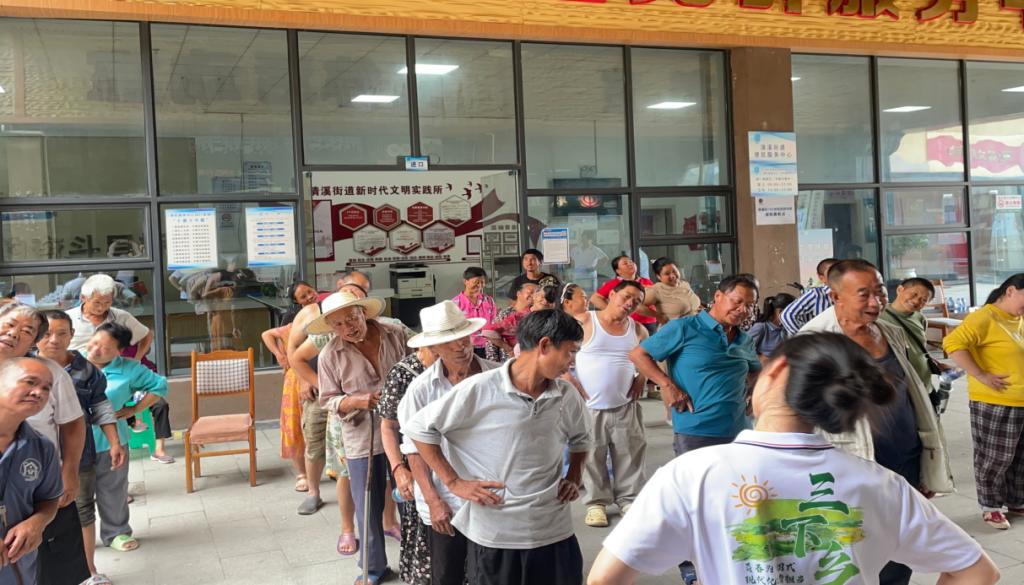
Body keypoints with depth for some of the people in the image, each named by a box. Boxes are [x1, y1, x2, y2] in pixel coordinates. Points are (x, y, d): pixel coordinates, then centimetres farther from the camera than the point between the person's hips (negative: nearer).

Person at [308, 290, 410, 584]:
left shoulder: (396, 334, -6)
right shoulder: (330, 355, -8)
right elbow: (328, 401, -3)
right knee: (368, 507, 9)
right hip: (362, 439, -1)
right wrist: (355, 401, -21)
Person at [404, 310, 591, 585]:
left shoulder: (567, 396, 3)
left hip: (555, 533, 4)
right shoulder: (479, 390, -13)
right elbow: (418, 428, -6)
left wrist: (574, 479, 7)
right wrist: (454, 483, -9)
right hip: (495, 536, -4)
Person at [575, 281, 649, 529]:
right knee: (592, 457, 5)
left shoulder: (637, 329, 6)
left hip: (626, 406, 3)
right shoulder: (583, 322, -8)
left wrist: (642, 377, 7)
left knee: (630, 456, 7)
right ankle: (597, 502, 19)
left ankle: (629, 498, 21)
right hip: (590, 406, -3)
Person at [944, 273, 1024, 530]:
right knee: (995, 458, 3)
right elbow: (953, 343, -26)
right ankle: (990, 507, 18)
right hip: (994, 404, -8)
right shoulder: (985, 318, -15)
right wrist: (982, 376, -23)